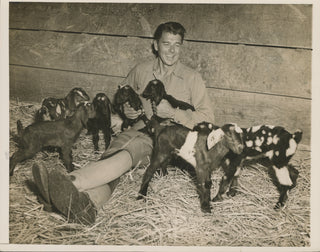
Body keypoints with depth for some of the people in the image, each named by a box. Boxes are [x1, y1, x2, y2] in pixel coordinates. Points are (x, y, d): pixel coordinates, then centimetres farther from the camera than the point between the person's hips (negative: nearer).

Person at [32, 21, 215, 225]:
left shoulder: (192, 78, 6)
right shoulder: (141, 71, 15)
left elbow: (208, 117, 3)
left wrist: (172, 113, -10)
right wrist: (126, 109, 4)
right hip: (140, 130, 4)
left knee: (128, 151, -36)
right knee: (113, 154, -32)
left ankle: (73, 182, -57)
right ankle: (87, 205, -58)